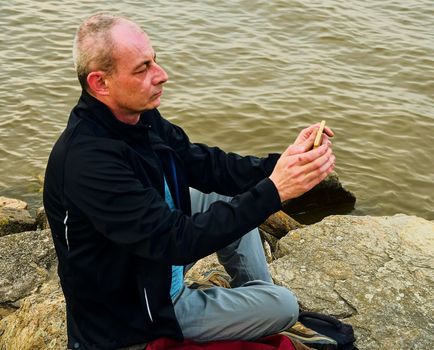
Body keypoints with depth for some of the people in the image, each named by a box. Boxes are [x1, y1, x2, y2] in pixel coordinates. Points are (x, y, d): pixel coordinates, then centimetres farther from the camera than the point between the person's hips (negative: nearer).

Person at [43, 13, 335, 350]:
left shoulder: (139, 117, -7)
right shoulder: (87, 160, -34)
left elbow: (207, 165, -4)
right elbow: (175, 239, -35)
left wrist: (281, 164, -20)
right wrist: (274, 190, -38)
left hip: (153, 254, 8)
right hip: (130, 316, -8)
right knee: (283, 306, -4)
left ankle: (256, 292, 24)